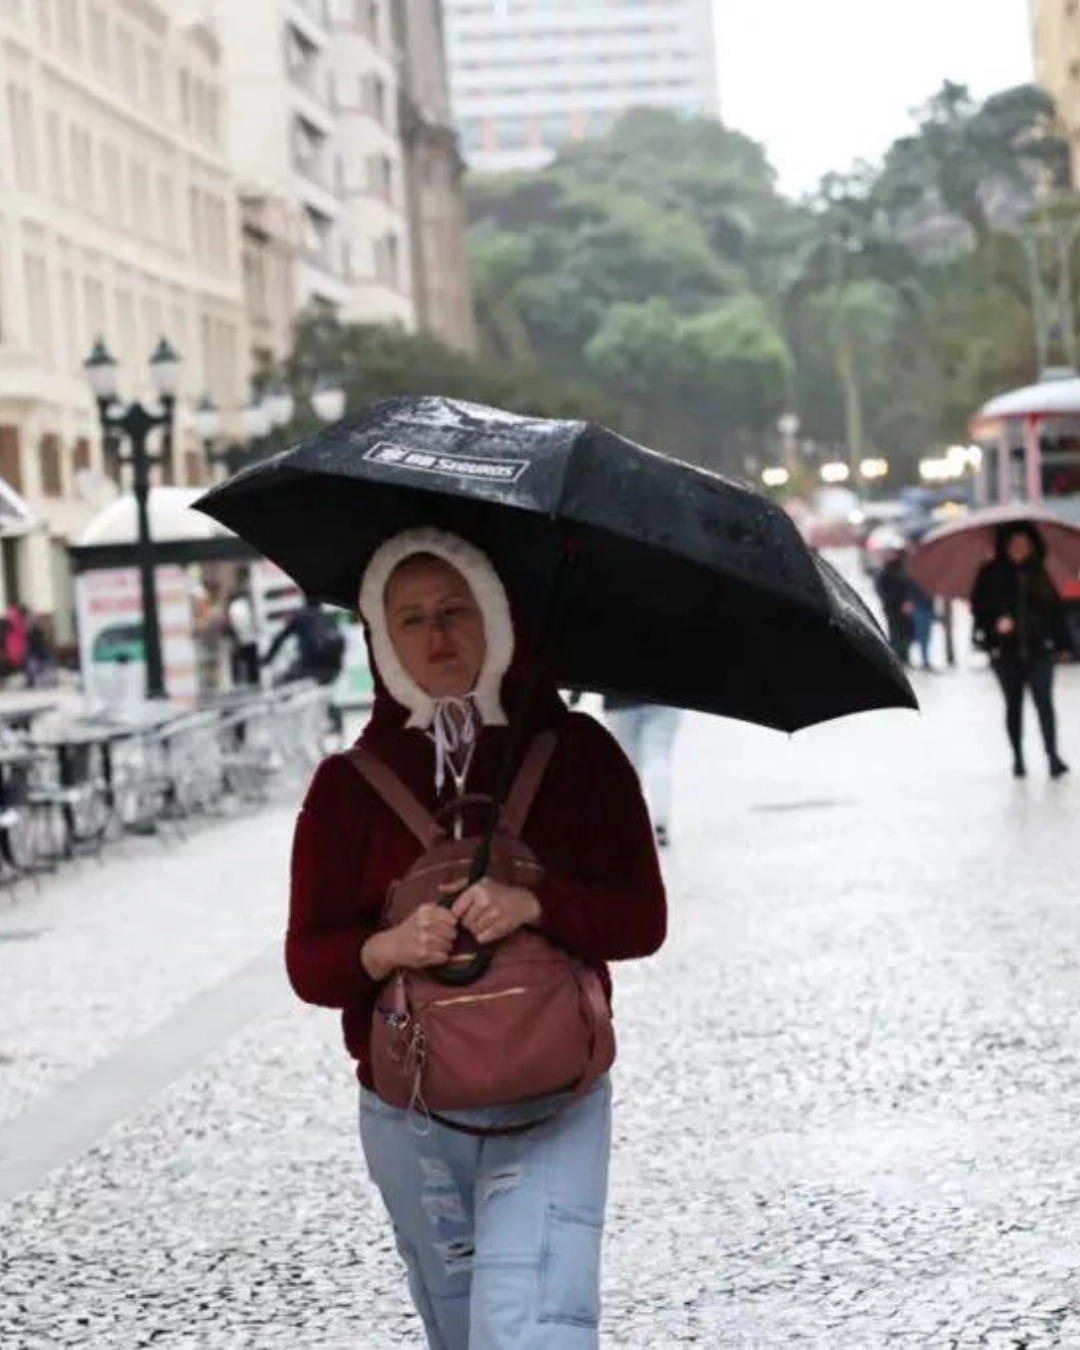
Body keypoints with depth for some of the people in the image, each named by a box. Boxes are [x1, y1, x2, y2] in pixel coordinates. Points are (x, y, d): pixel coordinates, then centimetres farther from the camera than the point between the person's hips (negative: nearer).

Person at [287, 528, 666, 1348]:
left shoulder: (576, 752, -2)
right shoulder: (350, 783, 0)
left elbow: (642, 919, -4)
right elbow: (309, 963, 0)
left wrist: (536, 906, -22)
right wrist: (384, 951, -22)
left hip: (550, 1102, -2)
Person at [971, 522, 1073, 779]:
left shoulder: (1038, 573, 5)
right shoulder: (991, 574, 0)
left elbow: (1054, 606, 7)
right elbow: (979, 606, -1)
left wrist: (1061, 640, 3)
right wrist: (994, 623, -20)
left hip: (1039, 648, 0)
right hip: (1005, 650, 0)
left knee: (1044, 702, -10)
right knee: (1013, 703, 10)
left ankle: (1053, 755, -10)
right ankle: (1018, 757, 19)